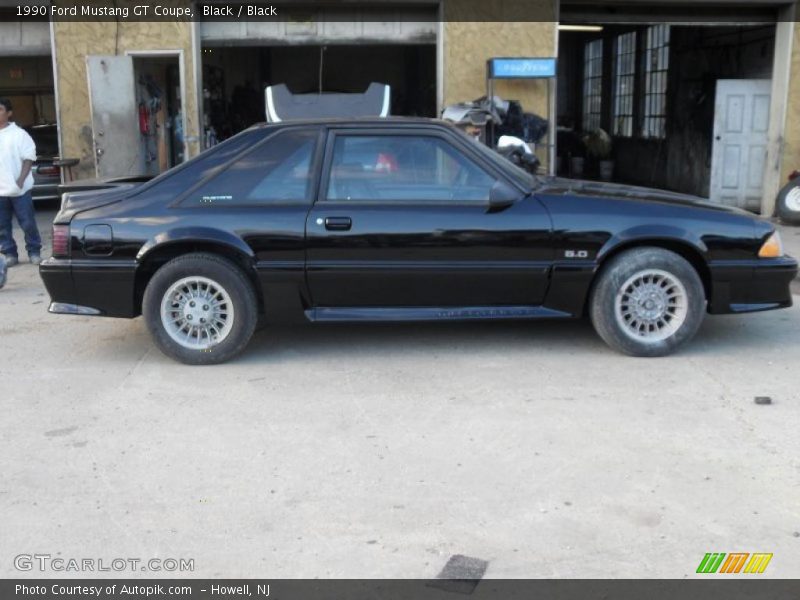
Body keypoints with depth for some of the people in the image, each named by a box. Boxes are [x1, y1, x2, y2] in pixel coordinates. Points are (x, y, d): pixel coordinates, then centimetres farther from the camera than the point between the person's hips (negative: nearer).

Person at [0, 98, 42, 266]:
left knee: (28, 222, 0)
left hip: (19, 189, -3)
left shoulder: (19, 134, -1)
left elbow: (29, 158, -3)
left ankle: (34, 252, 13)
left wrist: (21, 179, -13)